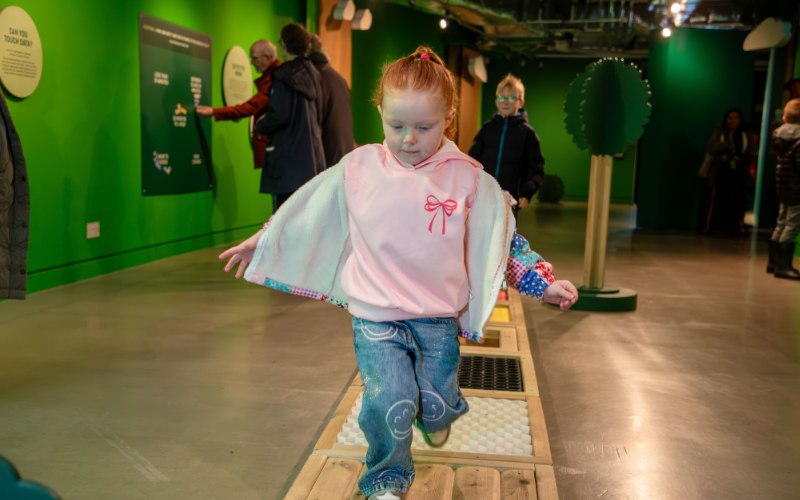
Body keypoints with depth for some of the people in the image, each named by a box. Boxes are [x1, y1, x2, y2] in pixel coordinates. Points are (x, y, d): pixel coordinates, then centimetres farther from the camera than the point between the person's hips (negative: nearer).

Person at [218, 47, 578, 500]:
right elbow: (306, 215, 10)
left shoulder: (468, 178, -5)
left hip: (439, 317, 1)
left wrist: (545, 283, -1)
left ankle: (436, 412, 49)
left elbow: (505, 239, 4)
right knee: (390, 403, -10)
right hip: (375, 318, 0)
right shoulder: (358, 167, -4)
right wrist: (260, 242, 16)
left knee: (436, 407, 9)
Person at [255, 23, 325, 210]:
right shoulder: (313, 75, 13)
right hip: (313, 158, 8)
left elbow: (279, 116, -16)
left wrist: (260, 125, 2)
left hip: (289, 162, -8)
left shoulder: (284, 76, -10)